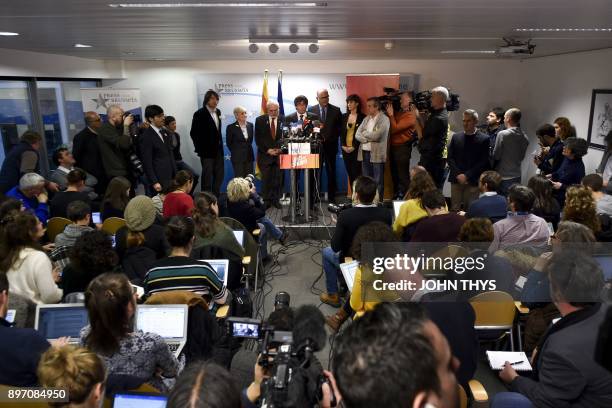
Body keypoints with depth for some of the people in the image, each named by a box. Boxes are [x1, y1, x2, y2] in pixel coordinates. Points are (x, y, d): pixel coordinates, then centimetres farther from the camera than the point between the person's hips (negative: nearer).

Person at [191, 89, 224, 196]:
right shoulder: (200, 113, -9)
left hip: (218, 150, 6)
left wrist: (220, 145, 11)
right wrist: (200, 148, -9)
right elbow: (194, 133, -9)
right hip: (207, 151, -6)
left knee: (219, 176, 10)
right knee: (207, 177, -1)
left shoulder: (218, 112, 10)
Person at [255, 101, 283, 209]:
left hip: (279, 153, 0)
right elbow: (258, 138, 0)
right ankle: (266, 200, 9)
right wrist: (267, 150, -8)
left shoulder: (282, 120, 2)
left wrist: (281, 149, -9)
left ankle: (276, 200, 11)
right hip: (265, 154, 0)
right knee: (266, 179, 0)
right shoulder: (260, 120, 2)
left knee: (277, 178, 1)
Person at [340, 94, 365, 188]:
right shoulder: (344, 117, 14)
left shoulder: (362, 117, -2)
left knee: (356, 174, -7)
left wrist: (354, 147, -12)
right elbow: (341, 133, 11)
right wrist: (343, 146, -1)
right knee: (350, 174, 6)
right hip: (345, 149, 5)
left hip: (356, 149, -5)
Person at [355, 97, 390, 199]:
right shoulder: (366, 119, 15)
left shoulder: (384, 119, -5)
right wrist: (368, 139, -10)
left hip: (376, 154, -6)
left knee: (378, 182, 0)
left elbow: (376, 135, -17)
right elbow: (357, 134, 6)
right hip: (364, 153, 6)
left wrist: (364, 133, -1)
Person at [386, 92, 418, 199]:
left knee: (402, 174, -3)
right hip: (394, 146, 9)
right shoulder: (400, 112, 11)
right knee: (394, 173, 17)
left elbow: (395, 128, -20)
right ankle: (396, 195, 28)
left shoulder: (410, 116, -14)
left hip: (402, 148, -9)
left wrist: (391, 115, -13)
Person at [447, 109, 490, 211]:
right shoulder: (456, 137, 12)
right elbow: (450, 158, 7)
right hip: (456, 180, 3)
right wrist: (458, 174, -6)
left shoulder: (484, 139, 1)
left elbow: (484, 162, -5)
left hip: (473, 181, -2)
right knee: (455, 209, 2)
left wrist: (467, 175, -11)